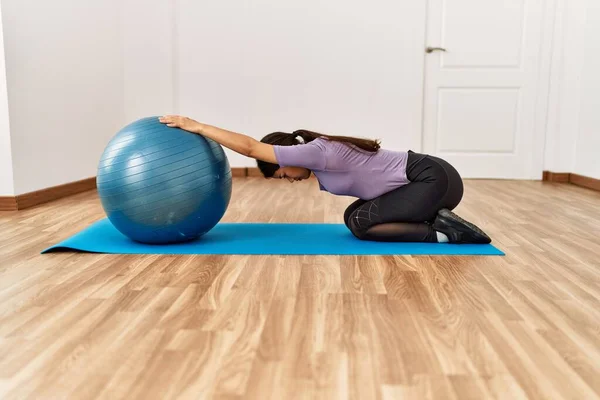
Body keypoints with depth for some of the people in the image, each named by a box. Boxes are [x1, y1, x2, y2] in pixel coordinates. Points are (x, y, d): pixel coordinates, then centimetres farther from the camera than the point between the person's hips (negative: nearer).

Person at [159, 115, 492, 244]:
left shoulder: (315, 152, -18)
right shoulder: (319, 151, 8)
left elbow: (251, 147, -19)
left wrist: (196, 126, -13)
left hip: (435, 180, -9)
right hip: (426, 178, 9)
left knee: (361, 224, -10)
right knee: (354, 216, 9)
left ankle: (444, 232, -7)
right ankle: (437, 219, 10)